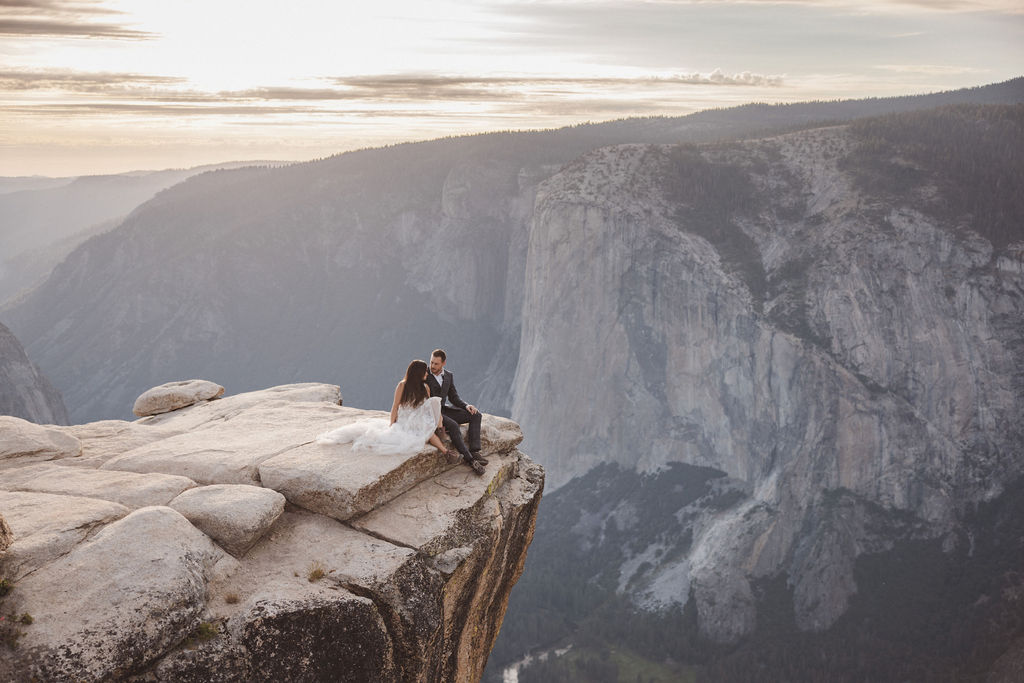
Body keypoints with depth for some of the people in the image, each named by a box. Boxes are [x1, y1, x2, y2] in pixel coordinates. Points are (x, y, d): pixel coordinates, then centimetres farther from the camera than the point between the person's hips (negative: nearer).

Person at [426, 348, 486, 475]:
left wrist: (466, 405, -8)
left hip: (443, 409, 7)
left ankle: (474, 451, -17)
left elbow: (454, 398, 13)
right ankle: (469, 459, -27)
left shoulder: (448, 376, 8)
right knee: (453, 425, -34)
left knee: (475, 415, -8)